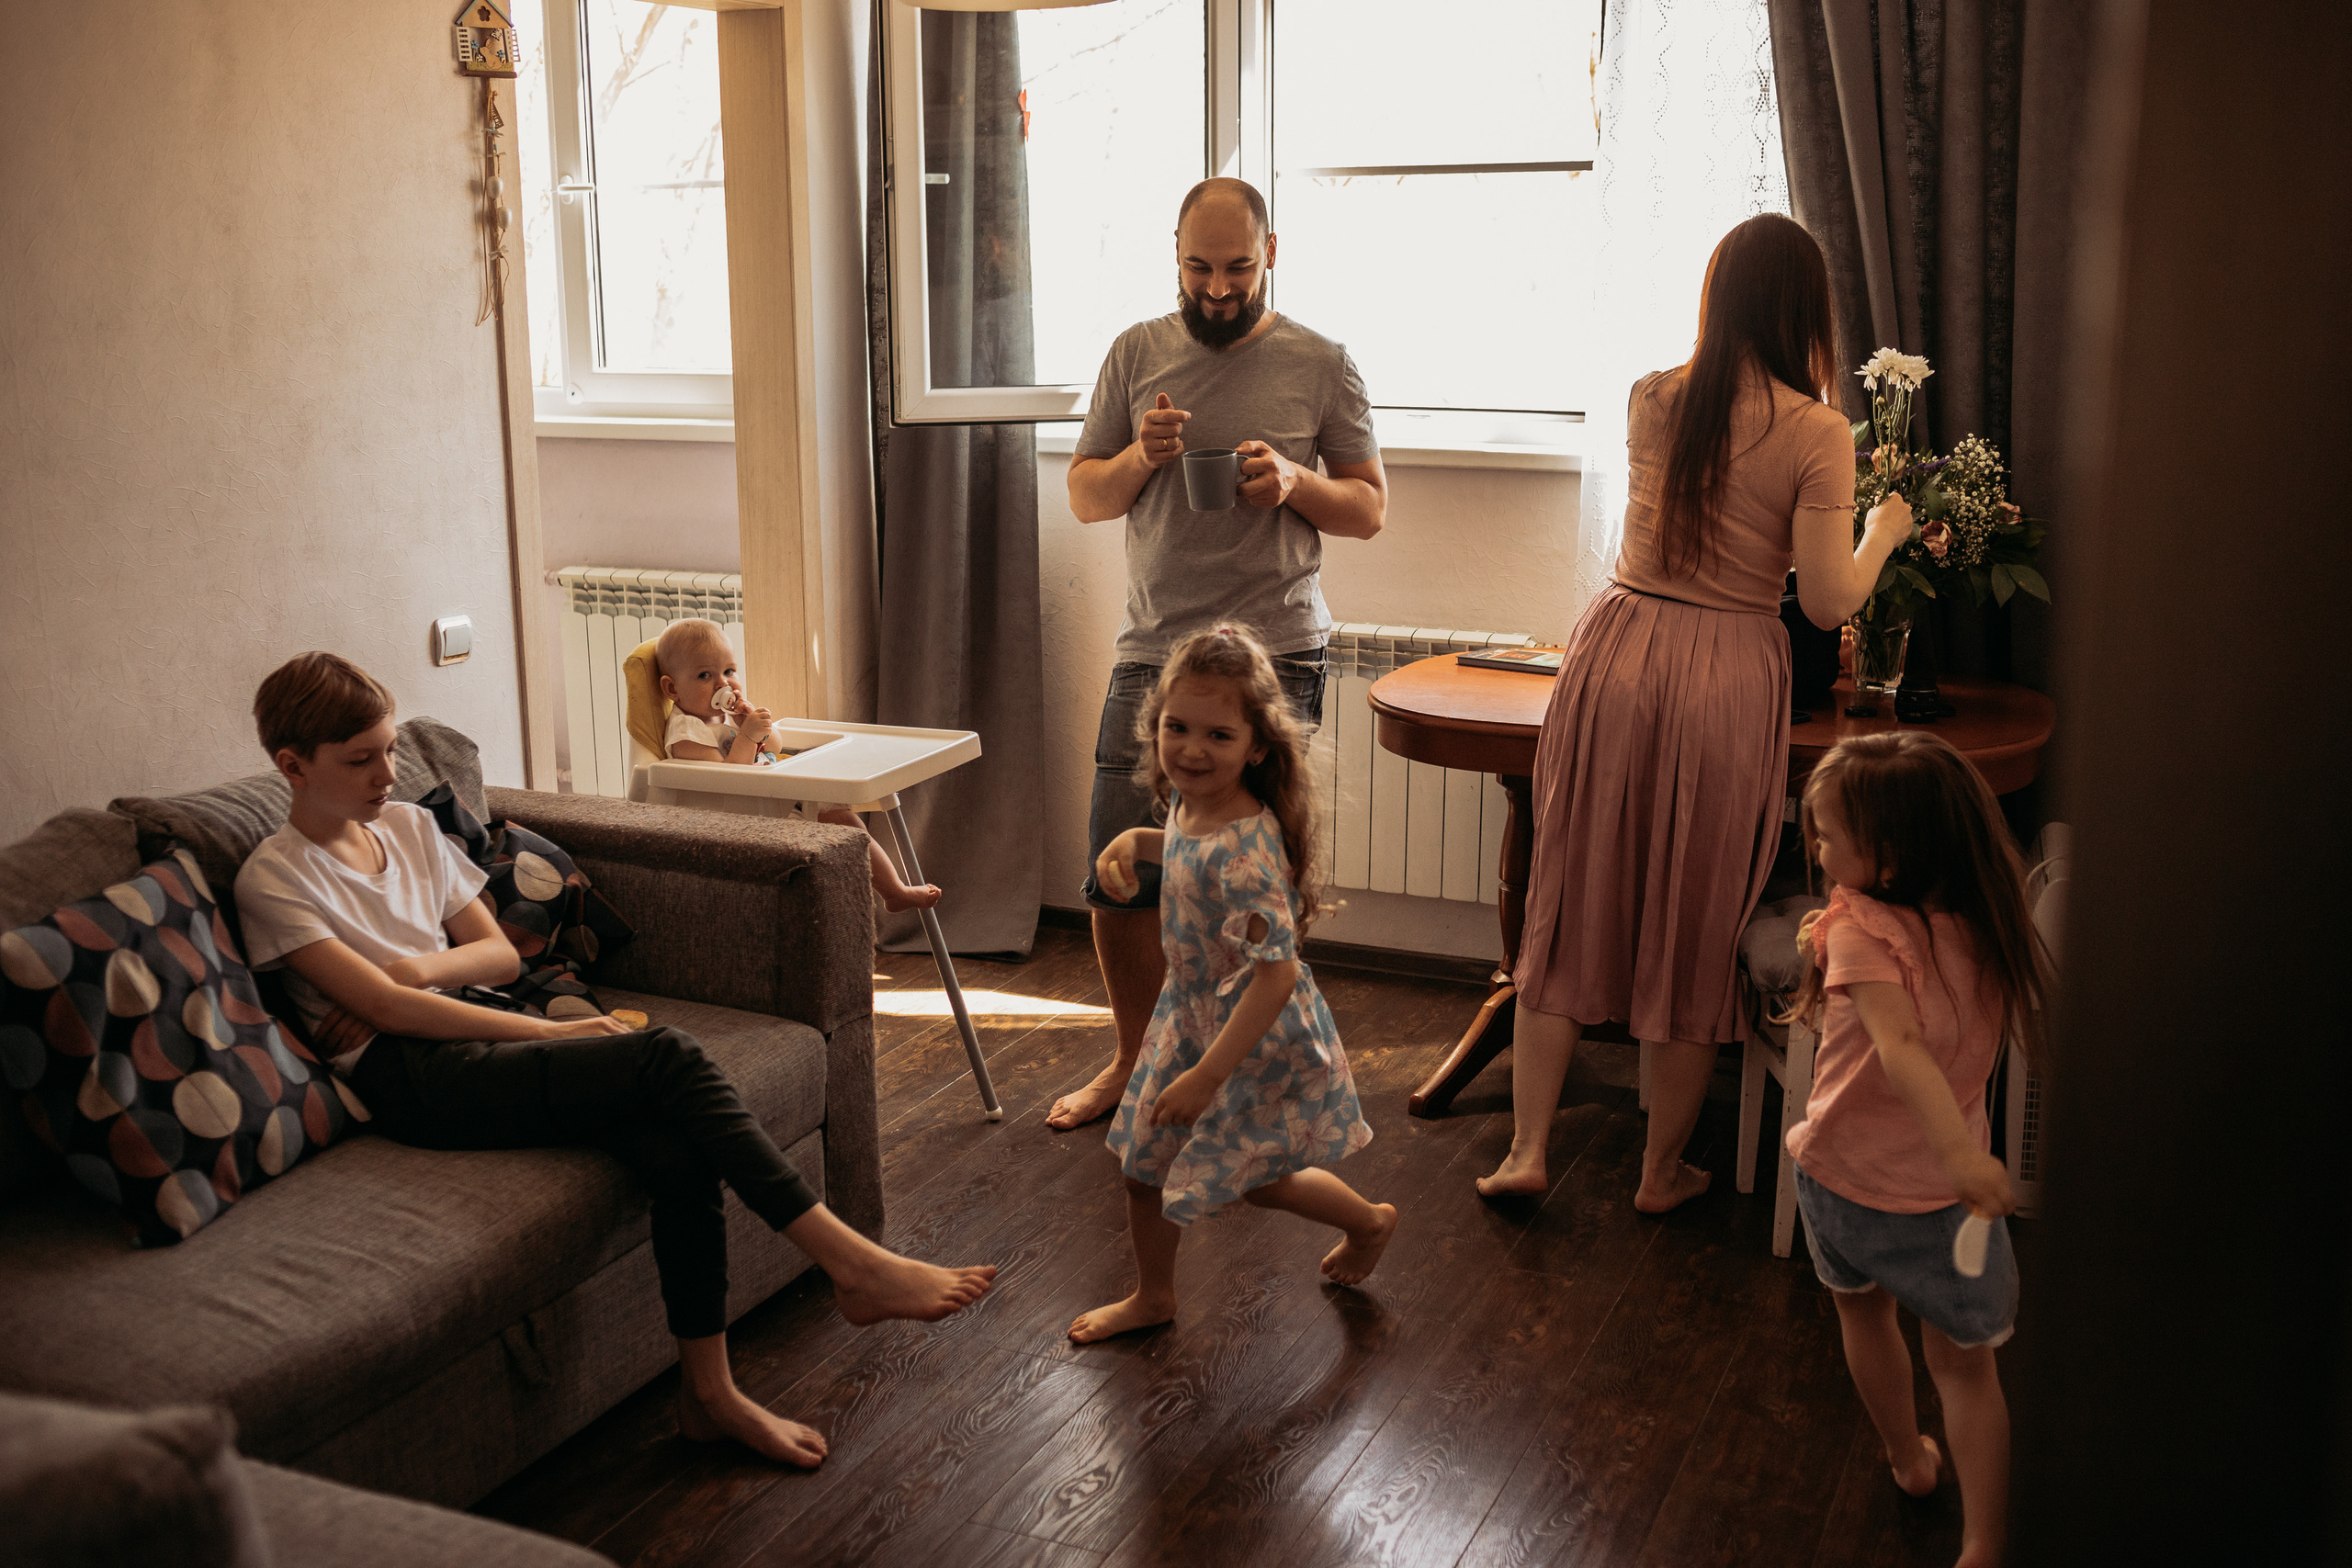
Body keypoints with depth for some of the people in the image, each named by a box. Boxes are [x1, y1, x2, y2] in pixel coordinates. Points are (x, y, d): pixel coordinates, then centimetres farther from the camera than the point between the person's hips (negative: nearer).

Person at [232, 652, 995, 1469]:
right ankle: (855, 1264, -24)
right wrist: (549, 1031, -17)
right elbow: (385, 1008, -13)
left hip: (479, 1029, 6)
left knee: (680, 1149, -23)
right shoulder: (273, 880, -3)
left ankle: (710, 1391, -13)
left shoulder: (409, 827, 18)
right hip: (410, 1077, -6)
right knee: (667, 1057, -26)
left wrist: (419, 968, -7)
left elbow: (501, 954, 16)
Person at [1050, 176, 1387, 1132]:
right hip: (1151, 651, 3)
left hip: (1273, 657, -2)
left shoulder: (1321, 365, 2)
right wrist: (1139, 458, -10)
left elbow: (1370, 509, 6)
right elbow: (1083, 498, 11)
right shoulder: (1137, 354, 8)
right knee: (1115, 878, 4)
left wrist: (1294, 482, -13)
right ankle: (1137, 1058, 26)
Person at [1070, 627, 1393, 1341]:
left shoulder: (1242, 853, -36)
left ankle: (1371, 1221, 43)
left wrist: (1209, 1075, -33)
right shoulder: (1192, 803, -8)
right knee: (1146, 1155, 16)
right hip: (1192, 1015, 8)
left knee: (1259, 1179, 14)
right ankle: (1154, 1295, 39)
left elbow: (1274, 976, -35)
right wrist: (1137, 842, 1)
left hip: (1259, 1039, -8)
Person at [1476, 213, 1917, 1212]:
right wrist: (1884, 531, 10)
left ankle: (1526, 1150, 14)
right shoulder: (1815, 434, -8)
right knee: (1695, 930, 10)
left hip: (1617, 655, 3)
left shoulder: (1650, 401, 4)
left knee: (1572, 907, 12)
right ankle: (1662, 1170, 23)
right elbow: (1827, 602, -9)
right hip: (1729, 677, -3)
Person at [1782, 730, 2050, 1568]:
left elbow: (1902, 1048, -38)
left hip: (1843, 1174, -2)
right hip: (1942, 1190, 2)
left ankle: (1908, 1459, 47)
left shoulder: (1861, 930, -26)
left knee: (1863, 1312, 27)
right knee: (1964, 1363, 18)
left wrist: (1958, 1149, -48)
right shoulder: (1985, 925, -10)